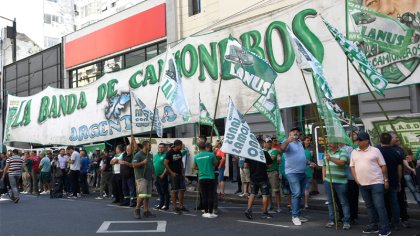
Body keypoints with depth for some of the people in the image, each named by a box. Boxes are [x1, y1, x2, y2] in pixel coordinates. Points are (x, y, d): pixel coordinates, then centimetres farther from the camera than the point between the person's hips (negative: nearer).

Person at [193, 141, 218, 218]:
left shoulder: (196, 157, 0)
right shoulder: (211, 155, -7)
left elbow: (194, 167, 14)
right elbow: (215, 164, 7)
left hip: (201, 178, 2)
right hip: (210, 177, -2)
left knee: (204, 196, 8)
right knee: (211, 196, 2)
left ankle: (206, 212, 11)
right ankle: (210, 213, 2)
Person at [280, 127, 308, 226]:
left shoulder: (300, 143, 15)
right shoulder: (287, 143, -11)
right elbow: (282, 148, -35)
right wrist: (288, 141, -53)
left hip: (302, 173, 8)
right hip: (292, 173, -8)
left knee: (300, 195, 13)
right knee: (296, 194, -15)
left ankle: (297, 215, 22)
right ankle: (295, 216, -9)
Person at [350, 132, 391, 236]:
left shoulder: (375, 151, -4)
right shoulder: (354, 152, 9)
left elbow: (383, 166, -1)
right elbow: (352, 166, 13)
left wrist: (386, 180, -3)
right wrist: (355, 178, 1)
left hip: (376, 182, -5)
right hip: (362, 184, 5)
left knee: (379, 205, -7)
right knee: (369, 206, 13)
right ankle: (373, 226, 22)